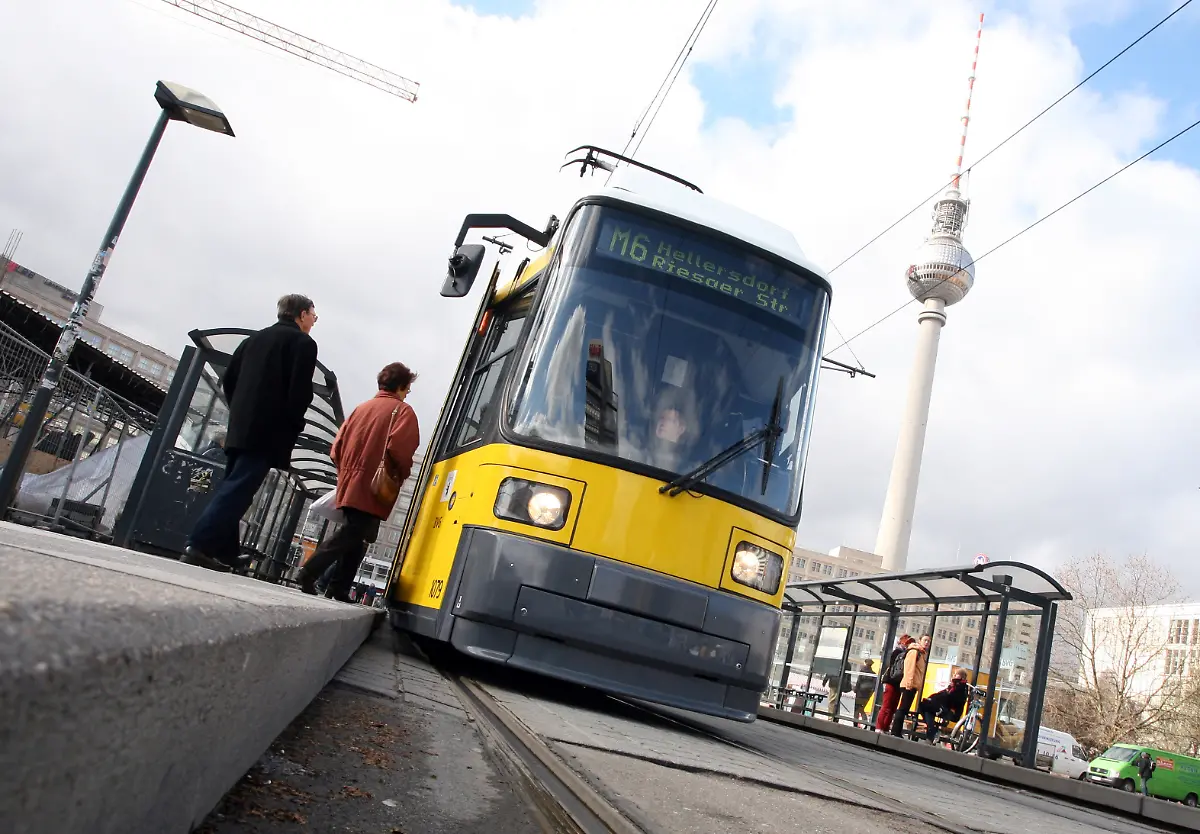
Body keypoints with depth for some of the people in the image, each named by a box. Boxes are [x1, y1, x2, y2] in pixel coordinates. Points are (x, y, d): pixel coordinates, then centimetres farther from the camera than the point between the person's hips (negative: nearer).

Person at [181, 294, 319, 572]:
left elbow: (228, 380, 16)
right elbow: (300, 392, -13)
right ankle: (199, 547, -18)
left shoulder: (254, 338, 18)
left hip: (240, 428, 7)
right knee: (236, 491, -11)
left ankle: (222, 554, 11)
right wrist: (291, 430, -3)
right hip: (269, 432, -7)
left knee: (231, 489, 11)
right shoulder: (304, 343, -3)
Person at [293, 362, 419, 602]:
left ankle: (339, 589, 10)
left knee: (353, 537, 13)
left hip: (349, 486, 7)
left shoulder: (362, 408, 18)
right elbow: (399, 446, -19)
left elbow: (337, 446, 15)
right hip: (373, 490, -7)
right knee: (353, 537, -8)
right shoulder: (402, 410, -2)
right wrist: (402, 474, -3)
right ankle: (307, 573, -18)